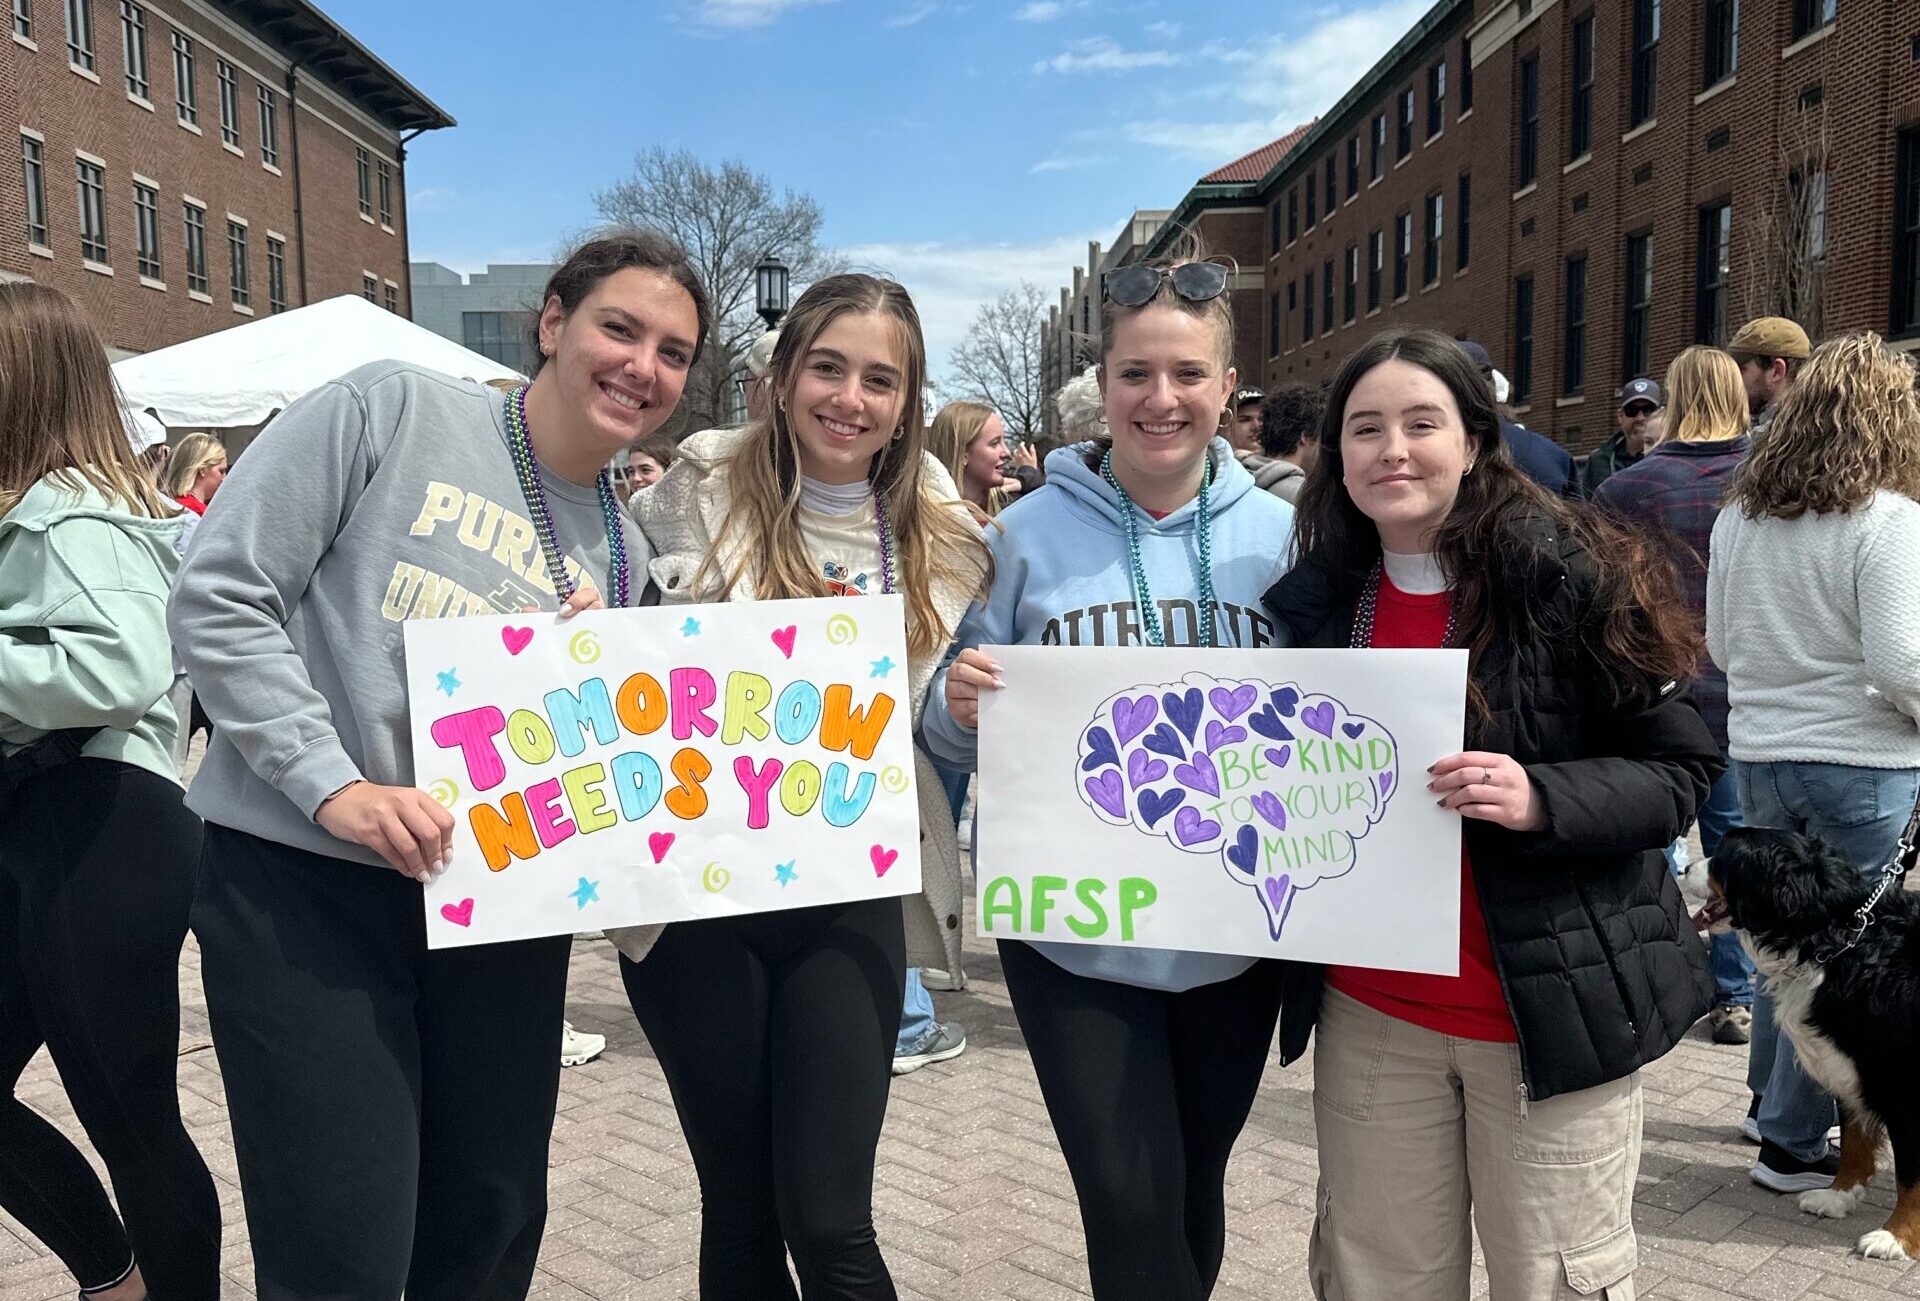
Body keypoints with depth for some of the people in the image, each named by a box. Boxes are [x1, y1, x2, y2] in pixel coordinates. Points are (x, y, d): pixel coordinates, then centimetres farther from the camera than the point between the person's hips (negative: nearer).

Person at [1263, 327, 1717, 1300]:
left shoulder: (1574, 577, -9)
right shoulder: (1317, 600, 4)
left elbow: (1678, 770, -8)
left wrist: (1540, 800, -23)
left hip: (1551, 1010, -3)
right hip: (1369, 1014, 4)